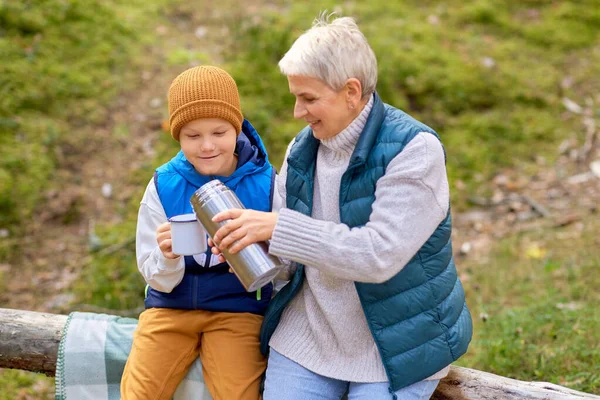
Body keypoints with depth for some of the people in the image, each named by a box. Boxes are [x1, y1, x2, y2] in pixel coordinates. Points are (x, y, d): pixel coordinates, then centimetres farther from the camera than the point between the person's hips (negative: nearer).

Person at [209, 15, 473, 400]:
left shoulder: (414, 150, -18)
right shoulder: (303, 148, 2)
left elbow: (379, 255, -28)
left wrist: (278, 228, -31)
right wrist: (243, 240, -15)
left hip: (395, 343, -5)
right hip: (310, 330, 5)